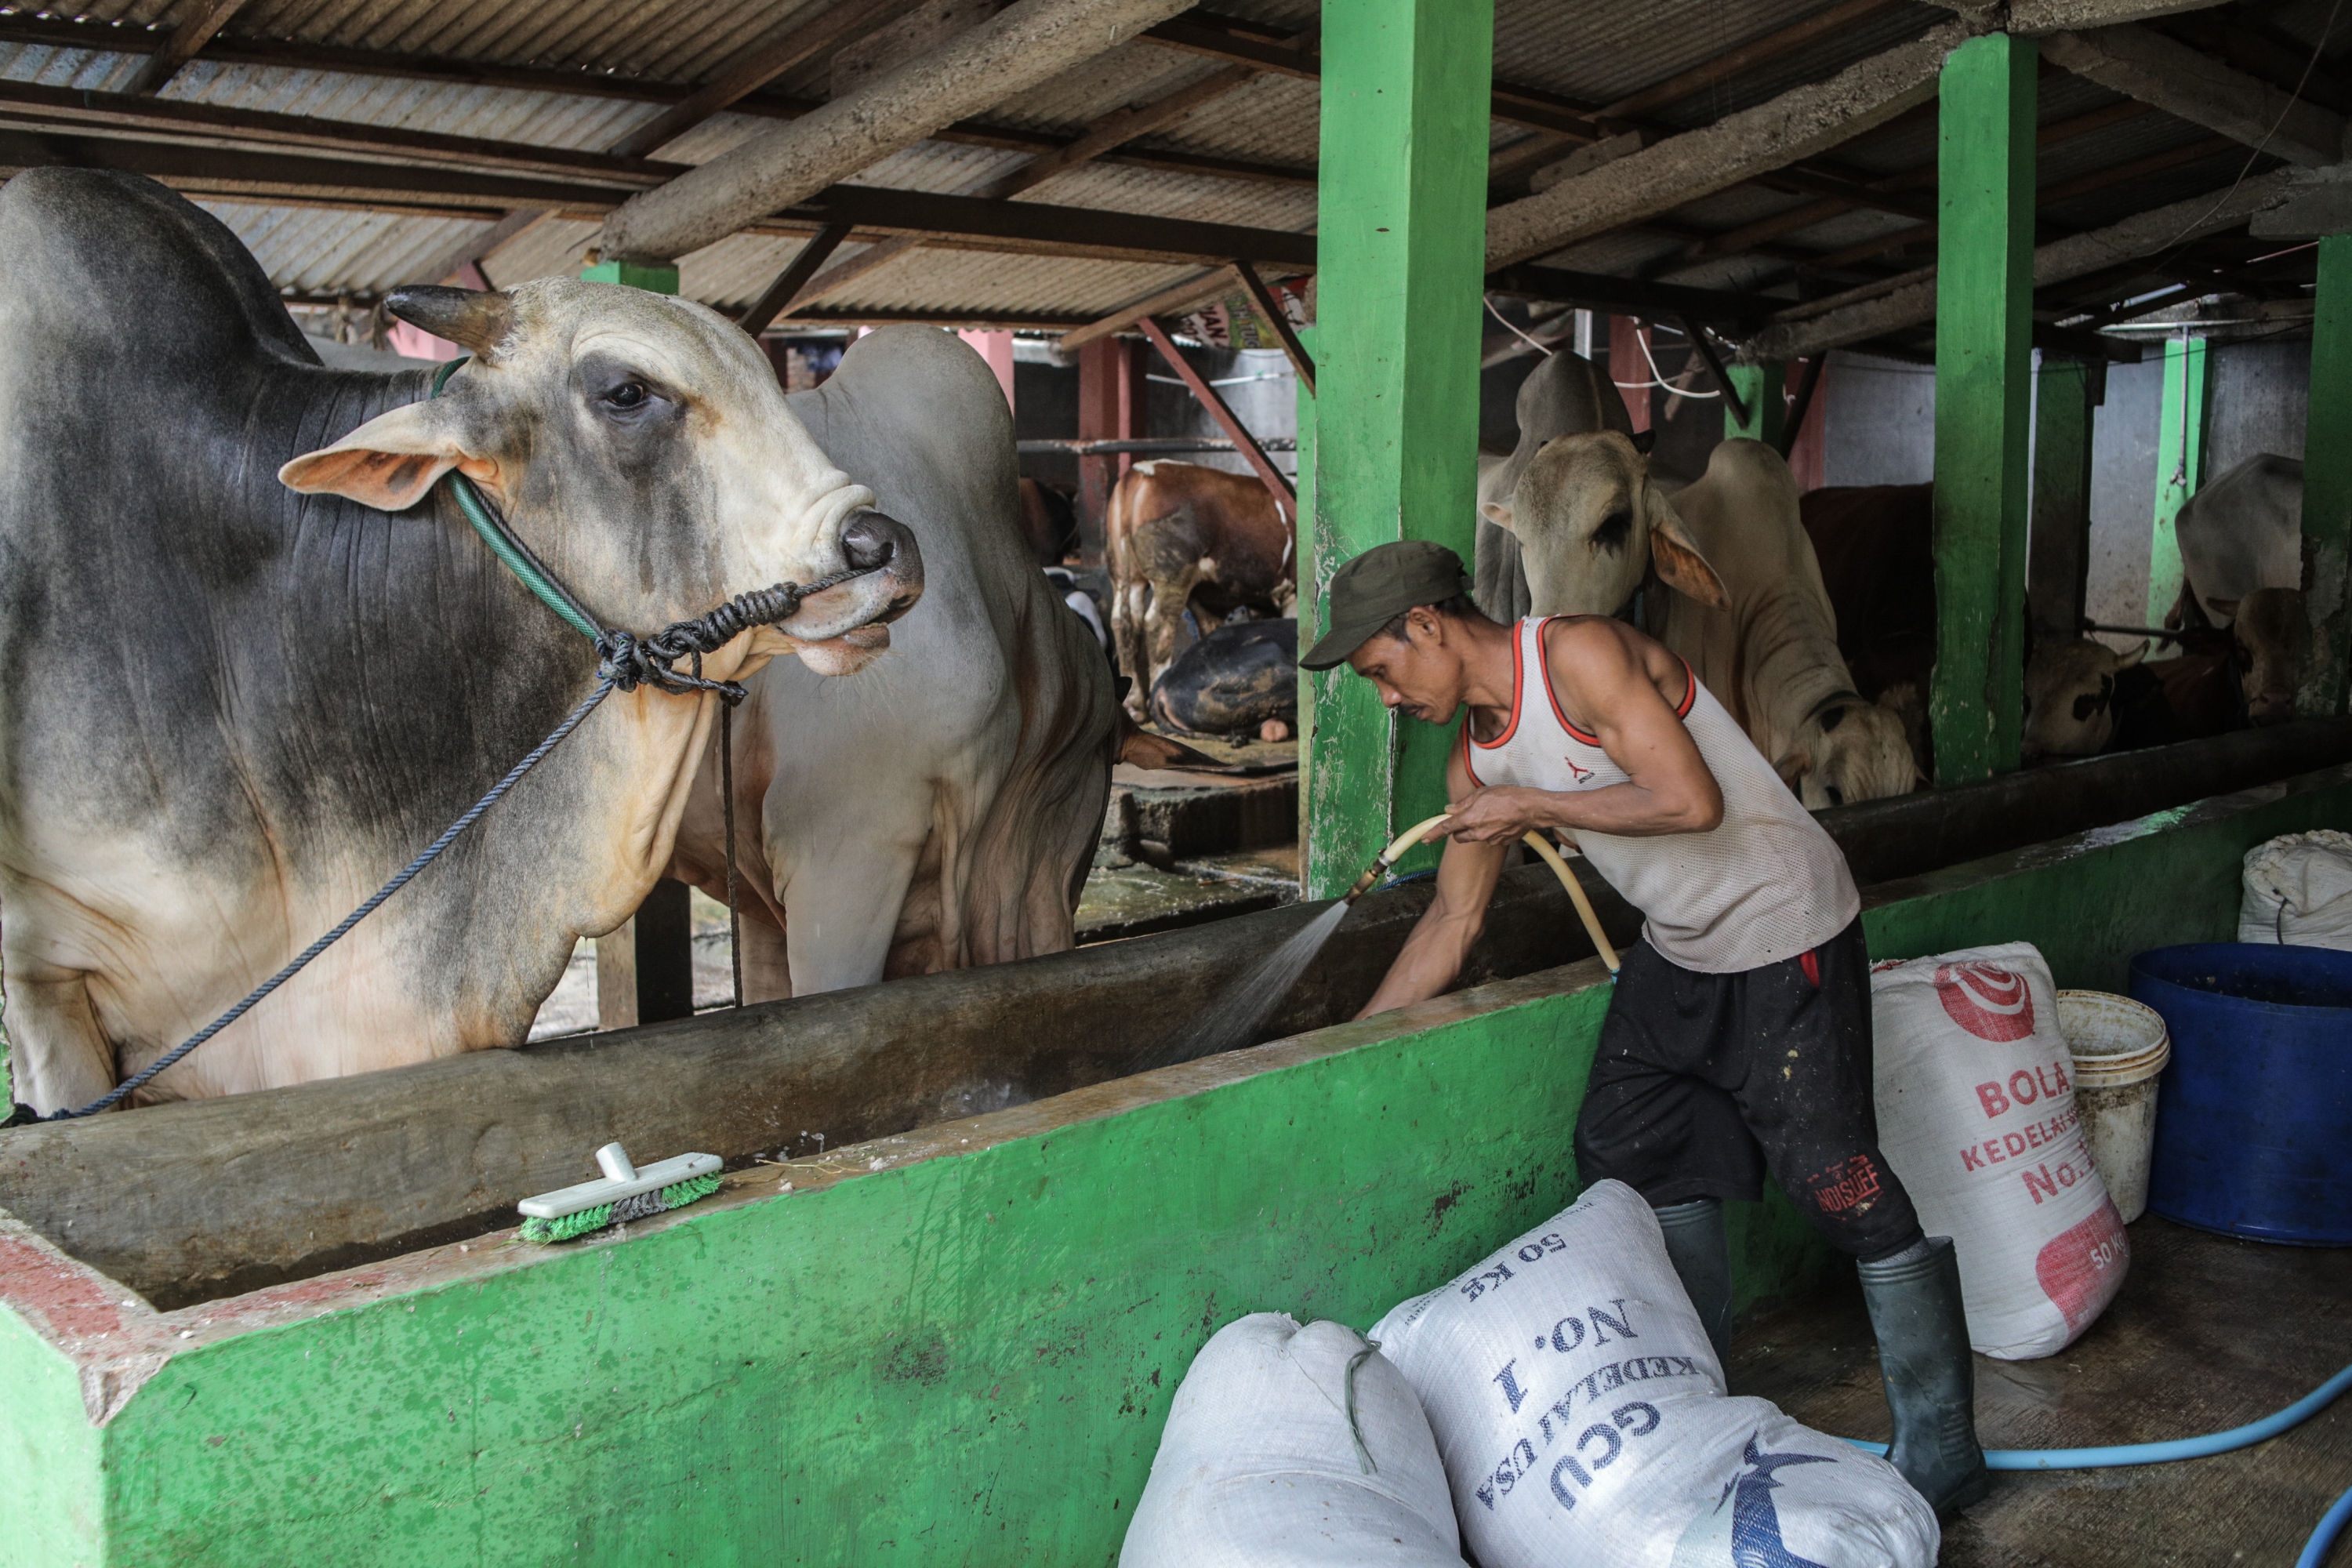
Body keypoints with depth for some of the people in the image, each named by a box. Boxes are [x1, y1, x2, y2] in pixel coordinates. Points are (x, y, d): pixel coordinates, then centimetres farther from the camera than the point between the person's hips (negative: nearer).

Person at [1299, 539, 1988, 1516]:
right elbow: (1453, 919, 10)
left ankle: (1941, 1454, 6)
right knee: (1624, 1150, 14)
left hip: (1783, 940, -9)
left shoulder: (1579, 655, -21)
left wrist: (1531, 806, -20)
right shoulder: (1476, 763, 4)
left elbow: (1691, 801, -29)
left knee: (1839, 1181, -8)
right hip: (1678, 950, 9)